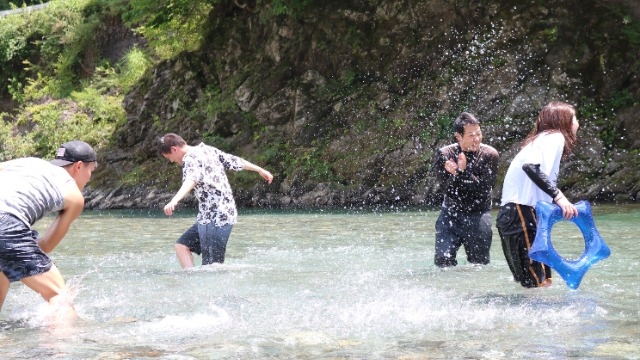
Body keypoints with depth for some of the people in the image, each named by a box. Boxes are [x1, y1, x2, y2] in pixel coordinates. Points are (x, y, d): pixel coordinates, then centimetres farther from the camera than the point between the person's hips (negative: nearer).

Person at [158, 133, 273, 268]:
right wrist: (260, 170, 35)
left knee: (212, 267, -10)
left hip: (215, 218, -10)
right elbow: (234, 161, 22)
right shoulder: (208, 150, 13)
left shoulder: (190, 158, -14)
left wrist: (174, 201, -52)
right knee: (182, 245, 11)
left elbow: (191, 180, -35)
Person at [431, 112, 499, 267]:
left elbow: (483, 189, -16)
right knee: (443, 260, -8)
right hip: (451, 213, 1)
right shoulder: (444, 154, -8)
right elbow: (446, 189, -14)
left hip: (478, 214, 0)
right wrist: (454, 175, -32)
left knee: (479, 263, 5)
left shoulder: (489, 155, -11)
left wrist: (463, 171, -26)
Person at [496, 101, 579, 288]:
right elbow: (530, 166, -23)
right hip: (521, 211, -10)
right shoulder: (555, 136, -5)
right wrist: (558, 196, -25)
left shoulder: (543, 139, 24)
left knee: (544, 282, 11)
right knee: (538, 284, -13)